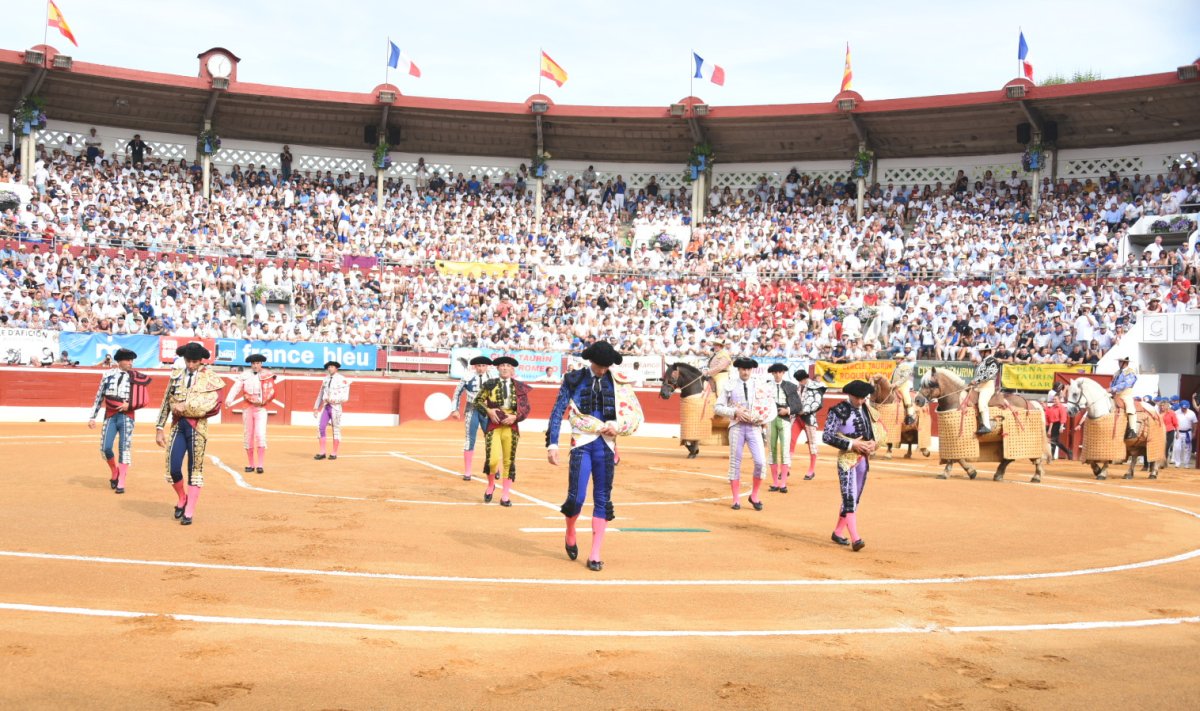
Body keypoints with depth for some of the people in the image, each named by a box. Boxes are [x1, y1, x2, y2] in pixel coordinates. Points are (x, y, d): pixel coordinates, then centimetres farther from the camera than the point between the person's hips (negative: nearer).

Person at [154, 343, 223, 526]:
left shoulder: (210, 378, -2)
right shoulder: (176, 375, 8)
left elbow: (215, 406, -9)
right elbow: (166, 403, 10)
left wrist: (187, 407, -15)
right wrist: (159, 428, 7)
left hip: (197, 427, -3)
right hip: (177, 425, 3)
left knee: (195, 469, 2)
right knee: (173, 468, -2)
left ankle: (189, 512, 8)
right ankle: (182, 499, 26)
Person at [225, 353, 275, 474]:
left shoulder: (268, 376, 1)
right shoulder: (244, 375, 2)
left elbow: (272, 393, -1)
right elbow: (236, 387, -12)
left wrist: (262, 401, -14)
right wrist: (229, 400, -28)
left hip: (261, 409, -2)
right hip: (247, 408, 2)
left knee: (260, 435, -12)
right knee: (247, 437, 7)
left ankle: (260, 465, -12)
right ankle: (250, 464, 16)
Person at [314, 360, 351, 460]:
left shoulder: (342, 380, -6)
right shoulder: (326, 379, 13)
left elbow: (345, 397, -11)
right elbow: (321, 394, 19)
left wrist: (334, 400, -21)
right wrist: (316, 407, 16)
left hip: (335, 407, -6)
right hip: (325, 406, 6)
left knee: (336, 429, 0)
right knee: (321, 427, -3)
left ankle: (334, 453, 7)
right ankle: (322, 452, 2)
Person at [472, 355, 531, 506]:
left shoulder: (519, 387, 4)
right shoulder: (490, 384, 2)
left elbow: (526, 408, 5)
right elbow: (478, 400, 5)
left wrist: (515, 417, -12)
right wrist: (488, 411, -11)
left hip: (511, 427, 2)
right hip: (493, 426, -2)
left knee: (509, 461, 5)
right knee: (492, 460, -13)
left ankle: (505, 496, 16)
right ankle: (491, 485, 17)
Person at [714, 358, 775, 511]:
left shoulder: (760, 387, 7)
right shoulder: (729, 386, 5)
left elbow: (772, 410, 7)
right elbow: (718, 407, 0)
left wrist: (762, 420, -11)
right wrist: (735, 412, -14)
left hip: (754, 427, 1)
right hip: (736, 426, 0)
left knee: (760, 462, -10)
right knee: (735, 462, 3)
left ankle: (754, 495, 9)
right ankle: (736, 499, 13)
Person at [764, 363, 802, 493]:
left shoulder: (791, 386, 5)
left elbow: (798, 405, 2)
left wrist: (787, 410, -13)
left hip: (785, 420, -2)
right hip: (770, 419, 2)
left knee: (785, 450, -8)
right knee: (772, 450, 5)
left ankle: (783, 483, -6)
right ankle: (775, 483, 11)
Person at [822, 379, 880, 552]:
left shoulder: (865, 410, 11)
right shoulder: (838, 411, -9)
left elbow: (872, 432, 22)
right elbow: (826, 436, -13)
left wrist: (872, 443, -2)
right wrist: (851, 444, -18)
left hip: (863, 459, 7)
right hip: (847, 460, -7)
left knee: (855, 499, 12)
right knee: (849, 498, -14)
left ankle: (838, 533, 24)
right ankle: (855, 538, -19)